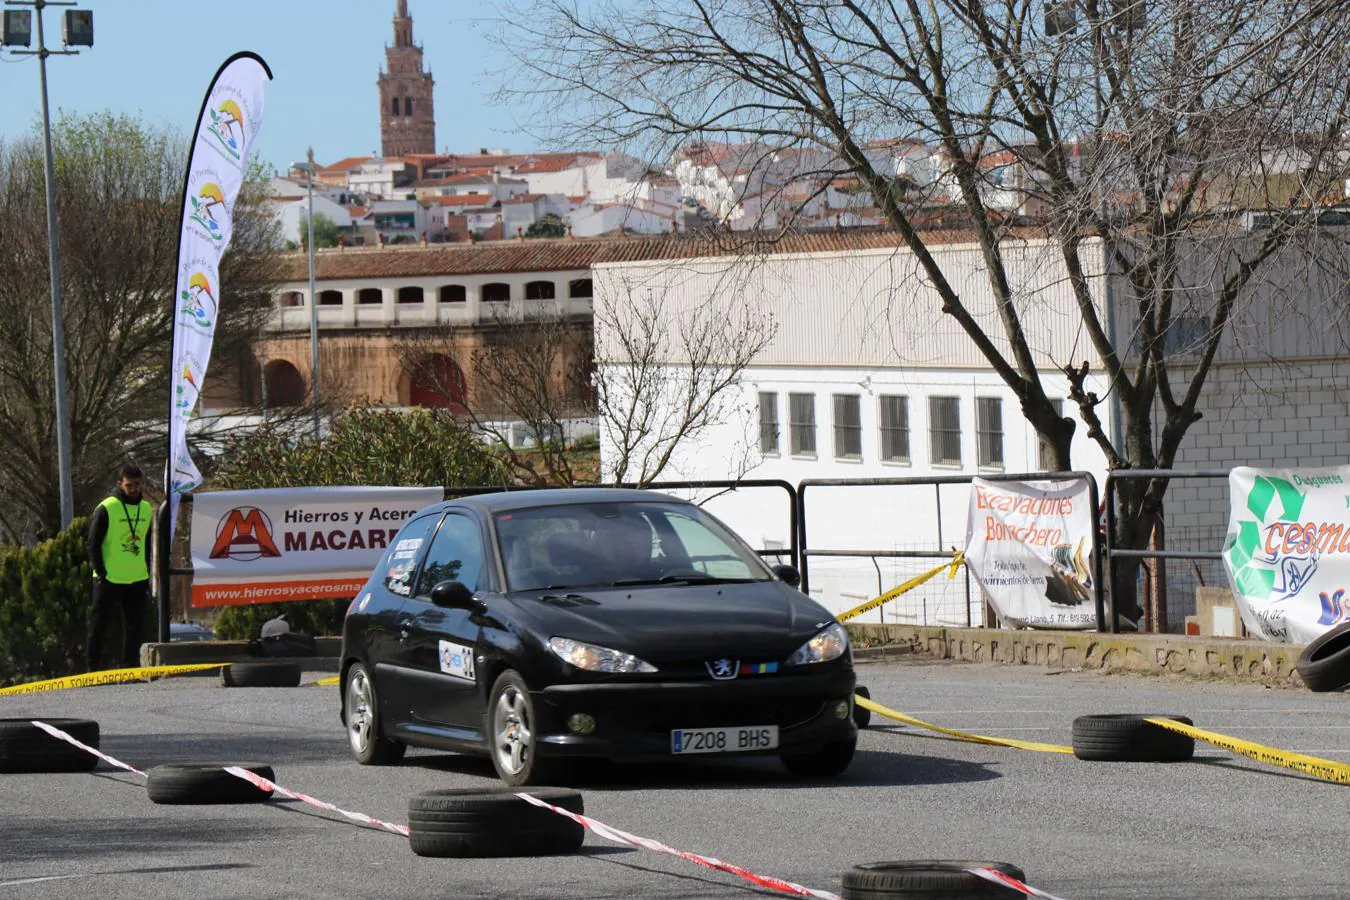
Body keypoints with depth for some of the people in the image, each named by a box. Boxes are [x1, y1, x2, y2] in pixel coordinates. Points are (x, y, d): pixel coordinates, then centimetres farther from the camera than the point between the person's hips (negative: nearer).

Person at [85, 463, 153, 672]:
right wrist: (101, 573, -12)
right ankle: (92, 667, 6)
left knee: (134, 627, 7)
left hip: (137, 581, 5)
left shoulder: (147, 510, 11)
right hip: (109, 581, -5)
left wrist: (148, 574, 13)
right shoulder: (106, 509, -8)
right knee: (98, 625, 0)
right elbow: (93, 543, -7)